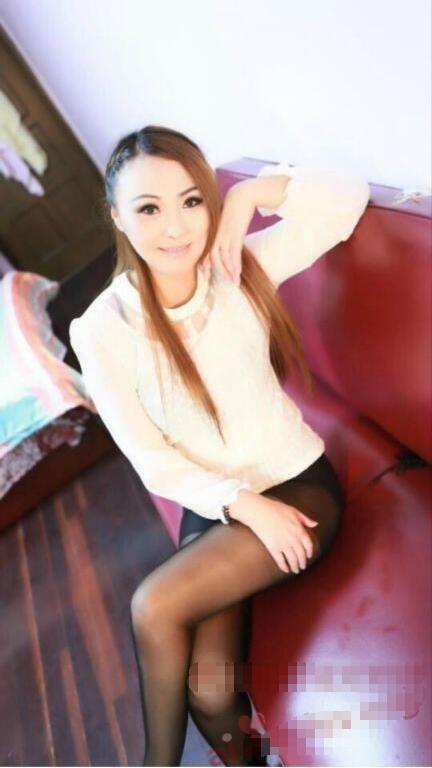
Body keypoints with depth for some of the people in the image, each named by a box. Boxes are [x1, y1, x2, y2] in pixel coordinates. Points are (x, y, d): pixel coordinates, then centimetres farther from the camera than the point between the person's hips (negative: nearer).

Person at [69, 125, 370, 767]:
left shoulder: (240, 268, -7)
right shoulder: (103, 329, -11)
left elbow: (349, 195, -6)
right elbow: (152, 460, -8)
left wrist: (249, 194, -17)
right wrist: (246, 507, -18)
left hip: (299, 485, -1)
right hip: (210, 509, 1)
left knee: (154, 607, -21)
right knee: (209, 694, -17)